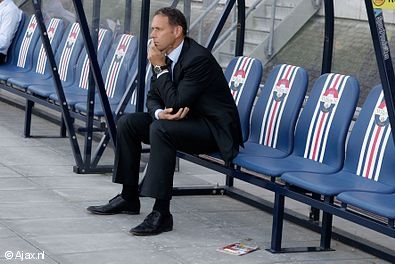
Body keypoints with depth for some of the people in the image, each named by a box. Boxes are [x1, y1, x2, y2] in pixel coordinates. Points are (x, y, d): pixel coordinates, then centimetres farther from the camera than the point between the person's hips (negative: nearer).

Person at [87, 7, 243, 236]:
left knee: (160, 129, -33)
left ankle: (162, 213, -31)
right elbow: (153, 96, 9)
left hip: (214, 128, -9)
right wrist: (159, 112, -15)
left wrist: (160, 68, -19)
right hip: (183, 120, 9)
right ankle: (129, 197, 10)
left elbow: (176, 103, -27)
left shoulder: (198, 58, -24)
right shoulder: (165, 56, 2)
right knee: (127, 122, 0)